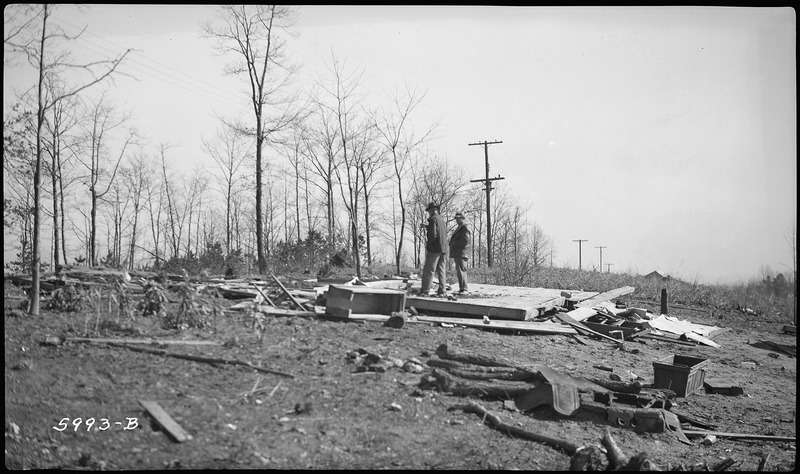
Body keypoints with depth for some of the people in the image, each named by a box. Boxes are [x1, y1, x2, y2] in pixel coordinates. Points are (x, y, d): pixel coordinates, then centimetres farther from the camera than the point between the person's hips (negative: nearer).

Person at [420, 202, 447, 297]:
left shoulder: (433, 219, -10)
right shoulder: (441, 219, 15)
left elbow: (433, 234, -20)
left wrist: (428, 244, -4)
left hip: (434, 248, -8)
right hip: (443, 248, 8)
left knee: (428, 270, -6)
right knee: (441, 270, 10)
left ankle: (425, 291, -9)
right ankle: (441, 291, 9)